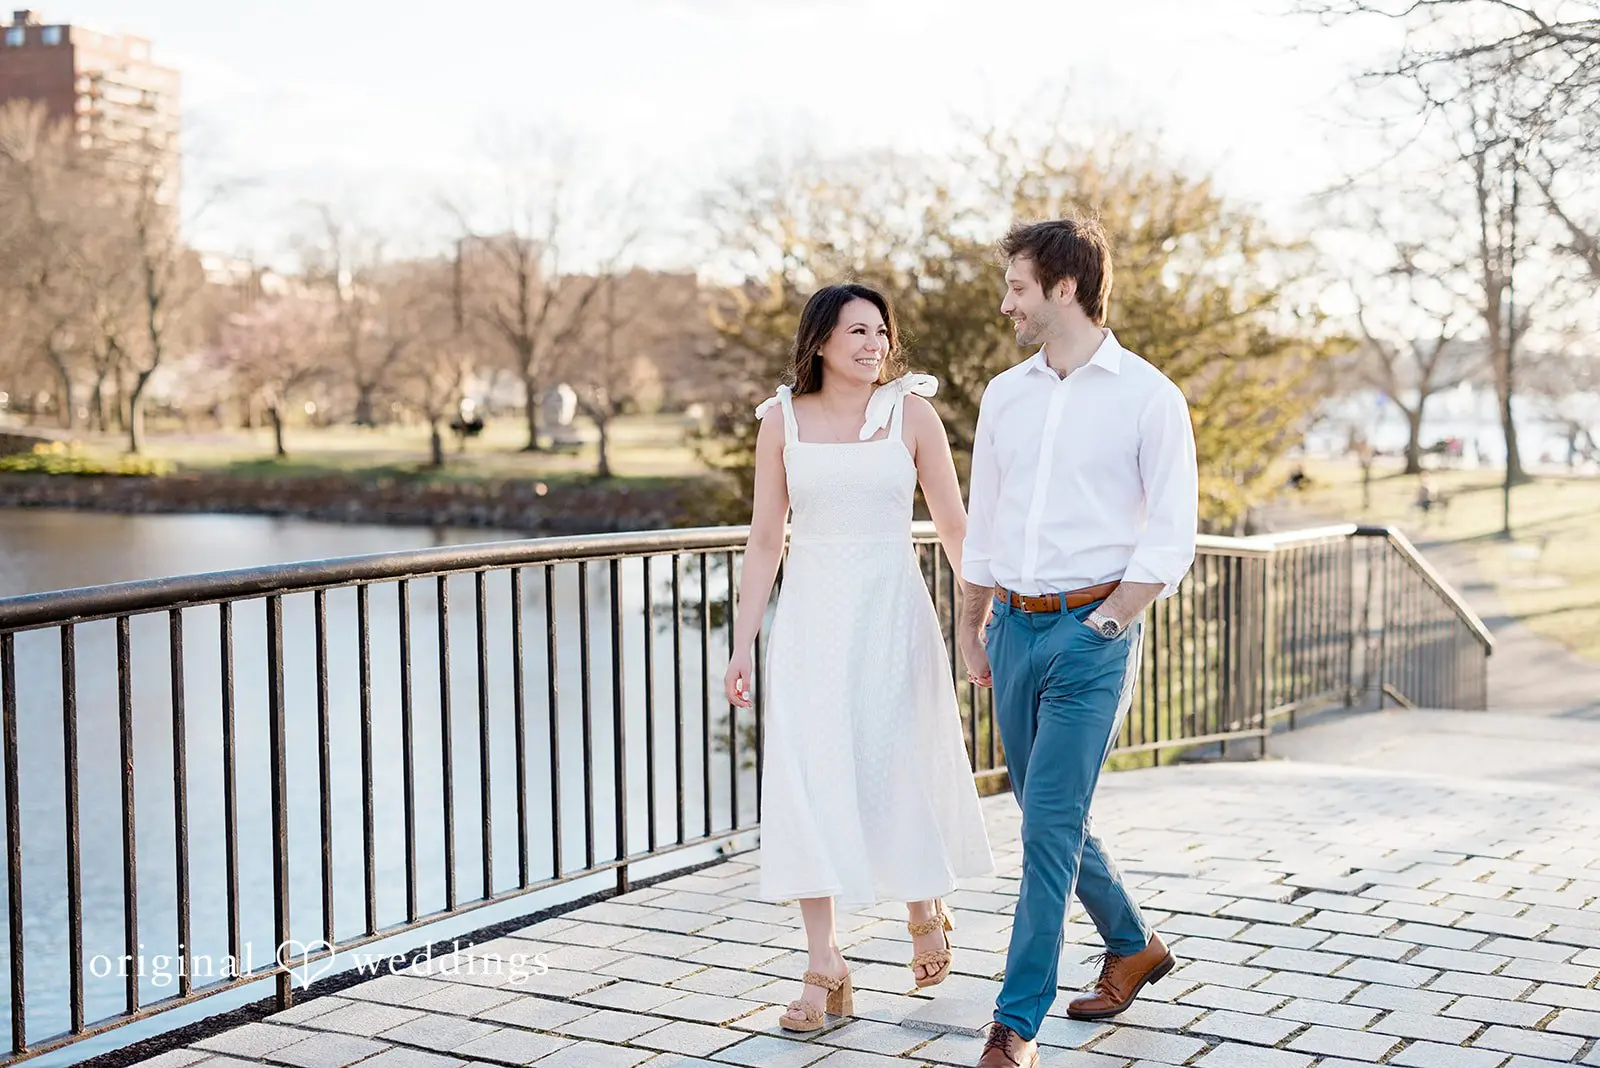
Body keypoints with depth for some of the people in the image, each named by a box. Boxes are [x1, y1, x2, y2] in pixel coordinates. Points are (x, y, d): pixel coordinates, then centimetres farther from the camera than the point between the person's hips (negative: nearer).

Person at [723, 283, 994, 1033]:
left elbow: (954, 526, 4)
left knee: (900, 774, 3)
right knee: (807, 782, -4)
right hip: (810, 619, 1)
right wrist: (742, 647, 3)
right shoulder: (782, 420, 2)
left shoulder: (911, 412, -1)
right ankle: (824, 970, 4)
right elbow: (764, 540, 6)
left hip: (891, 613, -1)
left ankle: (924, 907, 35)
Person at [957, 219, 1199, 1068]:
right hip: (1014, 626, 6)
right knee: (1050, 818, 14)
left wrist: (1107, 622, -12)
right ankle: (1132, 947, 37)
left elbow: (1172, 532, -6)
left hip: (1092, 629, -6)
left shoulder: (1147, 396, -5)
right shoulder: (1004, 395, 11)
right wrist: (970, 630, 18)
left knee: (1050, 827, -9)